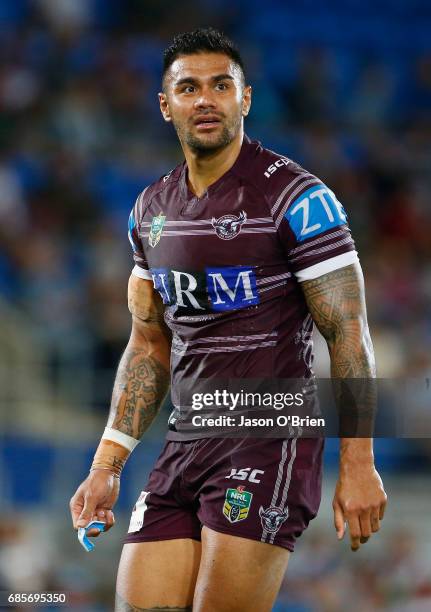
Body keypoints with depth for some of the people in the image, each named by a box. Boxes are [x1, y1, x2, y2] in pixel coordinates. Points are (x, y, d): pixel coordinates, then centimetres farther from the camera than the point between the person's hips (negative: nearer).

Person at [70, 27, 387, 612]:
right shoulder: (151, 209, 12)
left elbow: (348, 332, -9)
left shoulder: (296, 196, -8)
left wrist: (358, 466, -15)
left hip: (271, 438, -6)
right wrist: (106, 466, 12)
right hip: (186, 444, 6)